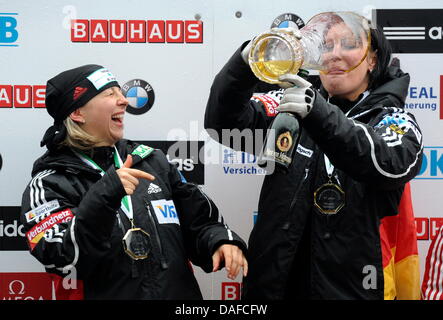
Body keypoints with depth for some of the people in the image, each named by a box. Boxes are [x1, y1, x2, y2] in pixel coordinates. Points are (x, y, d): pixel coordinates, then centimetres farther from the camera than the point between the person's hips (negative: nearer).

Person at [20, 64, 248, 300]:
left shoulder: (151, 161, 11)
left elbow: (200, 221, 13)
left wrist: (220, 242, -6)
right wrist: (103, 198, -23)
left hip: (181, 292, 3)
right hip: (106, 293, -2)